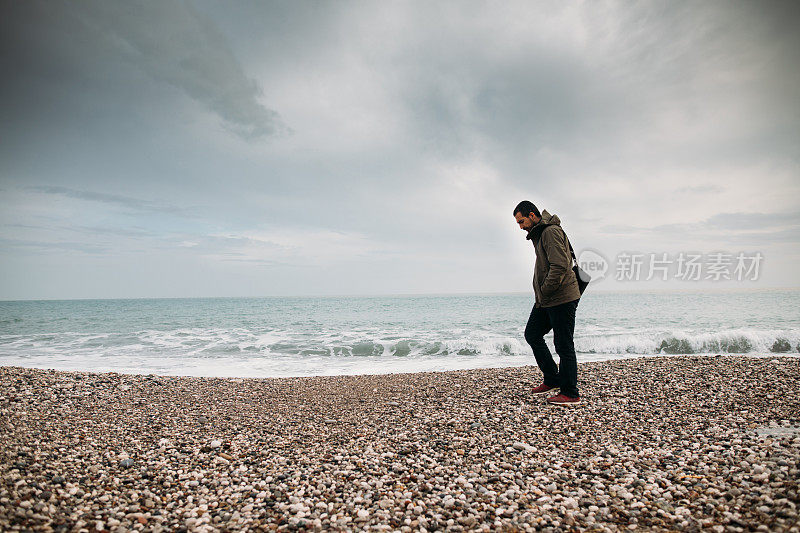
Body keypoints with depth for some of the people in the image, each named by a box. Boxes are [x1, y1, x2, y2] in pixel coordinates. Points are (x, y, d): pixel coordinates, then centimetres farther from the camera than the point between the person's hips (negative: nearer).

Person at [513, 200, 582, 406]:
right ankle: (552, 380, 23)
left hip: (562, 298, -11)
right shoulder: (539, 234, 17)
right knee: (532, 334, 13)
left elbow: (560, 266, -24)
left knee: (563, 345, -2)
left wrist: (543, 293, -16)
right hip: (545, 299, 11)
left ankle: (570, 394, 9)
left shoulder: (552, 232, -15)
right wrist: (541, 295, 13)